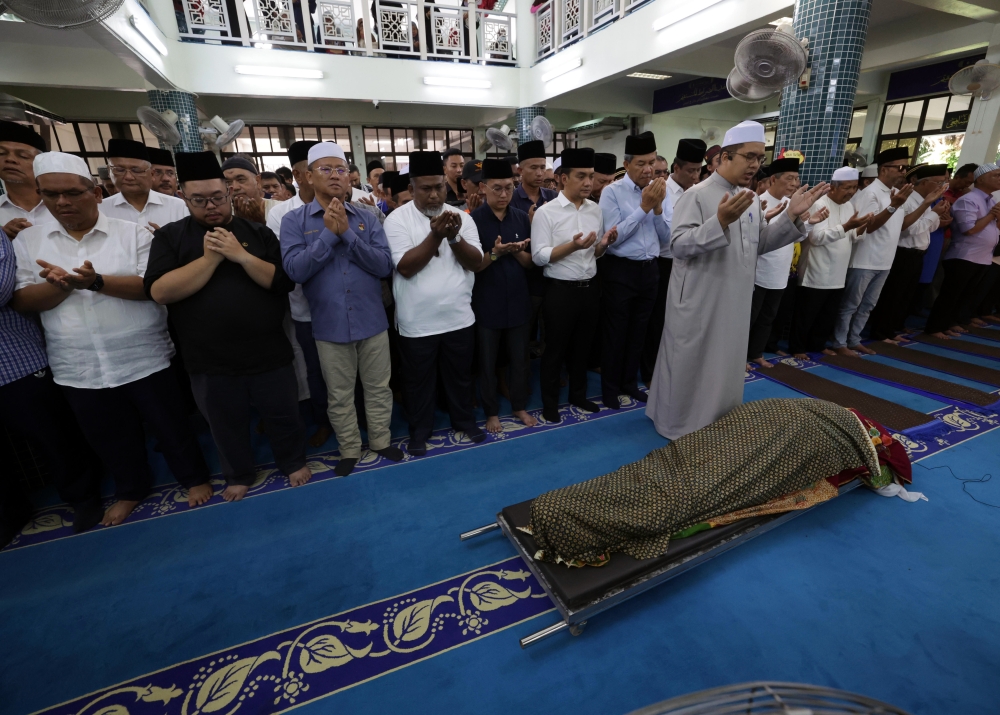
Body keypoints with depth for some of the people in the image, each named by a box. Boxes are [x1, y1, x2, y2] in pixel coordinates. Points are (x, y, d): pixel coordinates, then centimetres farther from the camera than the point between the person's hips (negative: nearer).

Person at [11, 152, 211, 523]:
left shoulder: (132, 232, -4)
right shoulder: (27, 241, 6)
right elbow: (21, 302, 1)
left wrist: (96, 282, -26)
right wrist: (60, 286, -19)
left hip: (143, 360, -3)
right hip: (78, 368, 3)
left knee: (170, 425, 10)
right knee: (109, 438, 18)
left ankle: (194, 476, 32)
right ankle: (130, 488, 40)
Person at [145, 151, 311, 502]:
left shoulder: (258, 233, 2)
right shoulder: (169, 237, 1)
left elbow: (285, 281, -8)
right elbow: (160, 291, -12)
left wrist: (241, 255, -19)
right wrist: (210, 257, -17)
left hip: (268, 354, 0)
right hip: (210, 361, 1)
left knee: (283, 416, 15)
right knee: (227, 426, 18)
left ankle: (293, 461, 39)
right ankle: (239, 474, 42)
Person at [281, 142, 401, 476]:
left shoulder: (366, 218, 1)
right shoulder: (294, 220, -1)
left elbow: (384, 265, -9)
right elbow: (295, 269, -14)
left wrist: (347, 233, -17)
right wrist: (329, 233, -17)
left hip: (372, 321, 1)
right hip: (330, 325, -1)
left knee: (378, 388, 14)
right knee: (340, 395, 13)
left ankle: (381, 441, 34)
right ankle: (349, 449, 33)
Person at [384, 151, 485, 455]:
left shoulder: (461, 217, 1)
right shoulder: (397, 219, -8)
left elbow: (476, 262, -5)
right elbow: (405, 267, -18)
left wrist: (454, 237, -21)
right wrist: (435, 236, -26)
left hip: (459, 317, 3)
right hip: (417, 322, -2)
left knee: (460, 375, 19)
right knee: (419, 380, 14)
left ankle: (465, 420, 41)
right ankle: (419, 430, 35)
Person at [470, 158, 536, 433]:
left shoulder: (522, 218, 4)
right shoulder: (472, 219, -8)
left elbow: (530, 262, 6)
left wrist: (517, 251, -15)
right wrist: (494, 253, -24)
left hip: (518, 301, 3)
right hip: (487, 304, -3)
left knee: (519, 359, 13)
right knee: (488, 362, 10)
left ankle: (520, 406, 32)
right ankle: (492, 412, 27)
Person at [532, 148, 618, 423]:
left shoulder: (596, 209, 7)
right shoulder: (546, 212, -10)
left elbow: (595, 254, 14)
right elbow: (539, 256, -15)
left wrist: (604, 243, -8)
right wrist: (572, 246, -26)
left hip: (589, 288, 6)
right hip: (560, 290, -5)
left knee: (582, 346, 18)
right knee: (555, 349, 8)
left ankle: (578, 395, 37)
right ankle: (550, 403, 25)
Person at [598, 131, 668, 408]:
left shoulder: (661, 191, 6)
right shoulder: (612, 192, -8)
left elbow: (666, 240, 3)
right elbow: (613, 237, -17)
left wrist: (658, 207, -11)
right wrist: (644, 207, -17)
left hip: (649, 270, 5)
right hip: (619, 270, -5)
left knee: (638, 332, 16)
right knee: (615, 332, 6)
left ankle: (630, 383, 35)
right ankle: (610, 388, 25)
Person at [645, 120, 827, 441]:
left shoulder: (751, 198, 11)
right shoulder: (697, 195, -12)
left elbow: (758, 245, 15)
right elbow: (678, 245, -22)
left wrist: (791, 216, 4)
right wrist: (721, 221, -32)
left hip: (734, 303, 8)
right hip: (699, 303, -7)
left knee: (724, 365, 17)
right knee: (689, 366, 5)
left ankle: (716, 423, 35)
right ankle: (678, 425, 23)